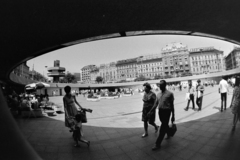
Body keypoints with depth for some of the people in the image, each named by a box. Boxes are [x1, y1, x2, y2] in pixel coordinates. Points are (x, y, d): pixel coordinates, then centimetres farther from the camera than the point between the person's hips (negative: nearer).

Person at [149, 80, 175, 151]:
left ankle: (158, 144, 3)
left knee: (163, 128, -3)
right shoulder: (158, 94, 7)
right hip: (160, 111, 6)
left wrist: (173, 116, -3)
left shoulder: (169, 94, -10)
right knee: (165, 125, 22)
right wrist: (150, 112, 0)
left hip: (166, 112, -6)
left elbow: (172, 105, -5)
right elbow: (155, 104, 8)